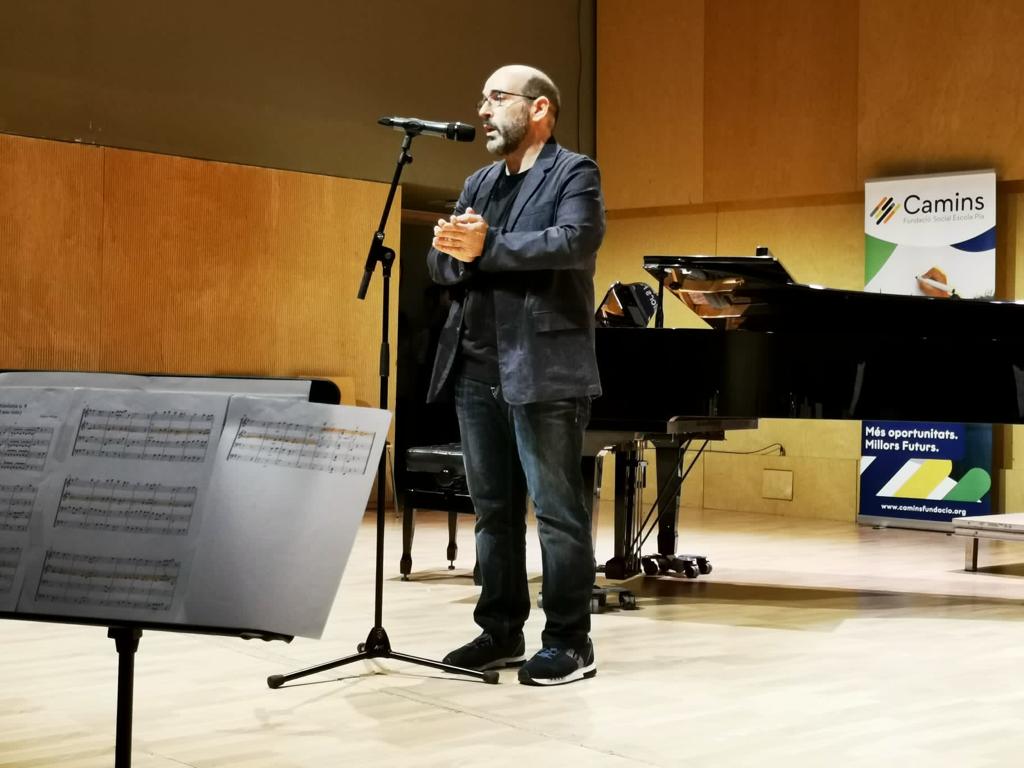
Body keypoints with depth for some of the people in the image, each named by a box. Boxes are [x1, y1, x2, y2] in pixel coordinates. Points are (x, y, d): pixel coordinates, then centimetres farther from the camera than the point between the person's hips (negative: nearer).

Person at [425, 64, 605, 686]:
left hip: (544, 370, -7)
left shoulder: (574, 173, -1)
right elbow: (442, 267, 14)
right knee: (493, 509, 12)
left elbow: (574, 242, -19)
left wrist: (488, 246, -23)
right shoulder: (477, 184, 20)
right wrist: (452, 249, -10)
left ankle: (570, 642, 5)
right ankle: (501, 632, 21)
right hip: (477, 370, 7)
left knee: (558, 510, -3)